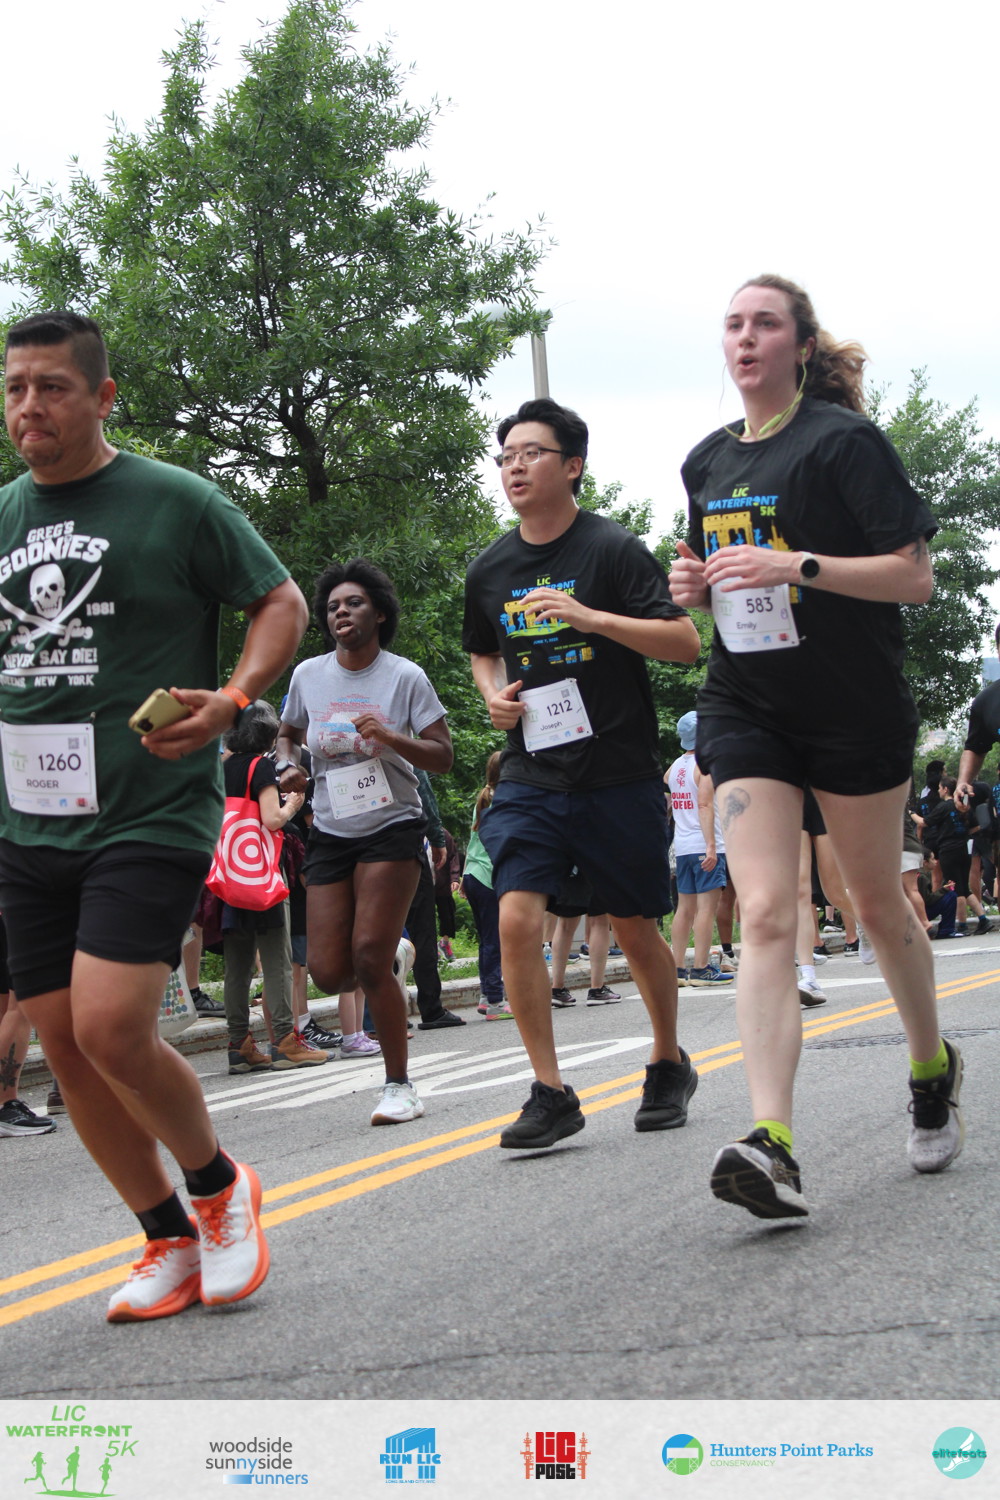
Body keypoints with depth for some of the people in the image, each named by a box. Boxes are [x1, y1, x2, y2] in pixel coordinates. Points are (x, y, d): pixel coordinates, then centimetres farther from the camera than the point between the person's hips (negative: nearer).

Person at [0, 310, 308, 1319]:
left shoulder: (177, 502, -3)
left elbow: (282, 604, 2)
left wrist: (232, 698, -14)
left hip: (151, 811, -6)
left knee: (110, 1028, -18)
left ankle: (218, 1187, 11)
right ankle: (171, 1243, 21)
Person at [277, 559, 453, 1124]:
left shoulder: (405, 676, -4)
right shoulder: (308, 675, 5)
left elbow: (443, 756, -5)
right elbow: (288, 733, 22)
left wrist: (390, 738, -22)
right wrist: (288, 766, 0)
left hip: (393, 828, -4)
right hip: (331, 833, 4)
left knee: (369, 956, -15)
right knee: (329, 971, -4)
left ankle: (400, 1084, 0)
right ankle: (393, 956, 33)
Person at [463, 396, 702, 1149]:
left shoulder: (613, 549, -7)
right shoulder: (489, 570, 8)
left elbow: (685, 641, -12)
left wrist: (589, 616, -23)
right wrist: (494, 693, 3)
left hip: (619, 774, -3)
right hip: (532, 776, 3)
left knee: (636, 928, 9)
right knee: (517, 918, -15)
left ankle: (670, 1065, 33)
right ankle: (551, 1094, -7)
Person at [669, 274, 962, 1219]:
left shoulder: (843, 440, -8)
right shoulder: (706, 461, 11)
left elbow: (913, 576, -13)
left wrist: (797, 567, -24)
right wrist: (696, 587, 2)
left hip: (856, 706, -4)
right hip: (746, 708, 4)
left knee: (877, 903, 10)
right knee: (764, 913, -12)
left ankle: (933, 1068, 38)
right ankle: (772, 1147, -23)